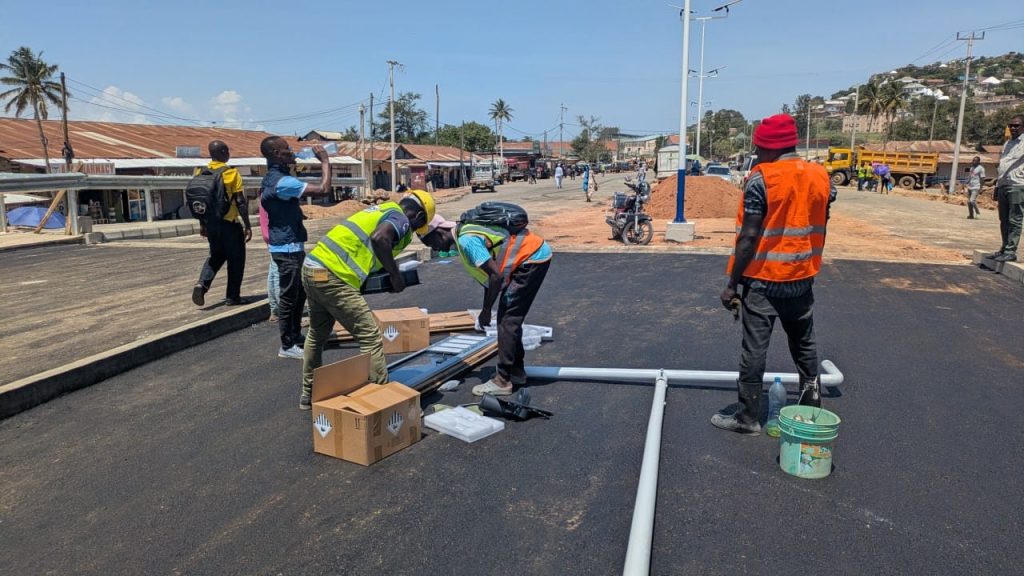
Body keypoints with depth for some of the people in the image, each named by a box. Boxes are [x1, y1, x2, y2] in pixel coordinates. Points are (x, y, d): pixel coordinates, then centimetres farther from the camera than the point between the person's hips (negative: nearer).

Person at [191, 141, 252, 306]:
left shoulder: (201, 173, 4)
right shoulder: (231, 173, -12)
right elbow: (241, 202, -13)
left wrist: (202, 224, 19)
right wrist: (247, 226, -8)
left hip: (211, 223, 5)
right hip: (229, 223, -5)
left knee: (216, 255, 22)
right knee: (236, 259, 8)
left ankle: (202, 284, 0)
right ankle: (232, 297, 11)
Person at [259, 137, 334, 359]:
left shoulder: (271, 178, 11)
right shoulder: (282, 182, -22)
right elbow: (323, 189, -25)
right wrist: (325, 161, -15)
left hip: (289, 246, 10)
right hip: (288, 248, -10)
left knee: (299, 293, 19)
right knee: (288, 296, -1)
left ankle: (295, 337, 31)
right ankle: (287, 346, 8)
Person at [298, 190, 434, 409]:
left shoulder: (382, 209, 24)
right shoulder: (400, 219, -1)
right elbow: (379, 239, -22)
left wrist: (388, 271, 24)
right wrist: (395, 275, -11)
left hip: (312, 267, 10)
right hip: (333, 277, -9)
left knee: (317, 335, 25)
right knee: (371, 338, -3)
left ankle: (309, 394, 39)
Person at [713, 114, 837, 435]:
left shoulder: (761, 179, -15)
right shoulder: (822, 177, 4)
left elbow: (749, 237, -17)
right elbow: (819, 230, 11)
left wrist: (732, 283, -11)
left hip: (764, 279, -6)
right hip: (802, 278, 6)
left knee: (755, 348, 2)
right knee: (804, 343, 20)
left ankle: (748, 416, 10)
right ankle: (812, 407, 31)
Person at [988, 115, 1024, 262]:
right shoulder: (1008, 143, 20)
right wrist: (997, 185, 20)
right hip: (1003, 186, 8)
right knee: (1004, 220, 11)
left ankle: (1011, 251, -7)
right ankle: (1004, 248, 19)